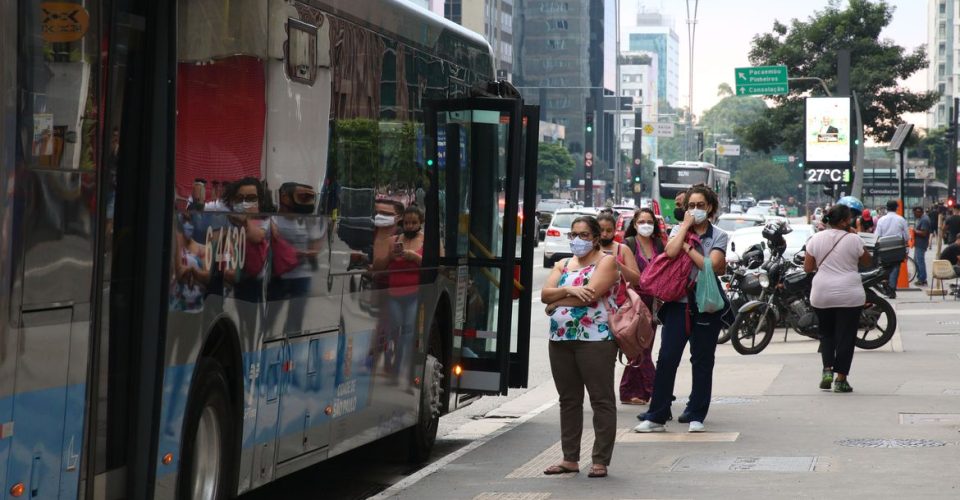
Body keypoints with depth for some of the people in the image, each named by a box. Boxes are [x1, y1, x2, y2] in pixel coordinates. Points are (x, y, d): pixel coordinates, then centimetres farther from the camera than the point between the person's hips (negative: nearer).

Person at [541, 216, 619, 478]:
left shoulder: (605, 261, 0)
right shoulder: (563, 265, 19)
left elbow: (591, 293, -15)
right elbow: (545, 293, 4)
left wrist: (557, 301, -4)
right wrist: (570, 290, -14)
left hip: (595, 339, -7)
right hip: (561, 339, 7)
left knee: (601, 400, -4)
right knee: (569, 400, 9)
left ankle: (601, 461, -3)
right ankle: (570, 459, 15)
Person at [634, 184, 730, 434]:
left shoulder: (719, 236, 4)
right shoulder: (679, 230, 9)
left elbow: (711, 265, -13)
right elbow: (671, 251, -14)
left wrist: (688, 247, -10)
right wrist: (686, 225, -7)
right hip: (678, 301, 0)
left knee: (702, 361, 5)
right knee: (667, 358, -6)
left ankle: (696, 416, 14)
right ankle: (656, 416, -4)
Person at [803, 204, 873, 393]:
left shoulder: (816, 239, 0)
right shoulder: (853, 240, -8)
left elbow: (807, 267, 2)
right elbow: (868, 262, 6)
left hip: (822, 296, 3)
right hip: (849, 295, -3)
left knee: (827, 333, 19)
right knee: (846, 336, 4)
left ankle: (827, 369, 3)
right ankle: (841, 379, 3)